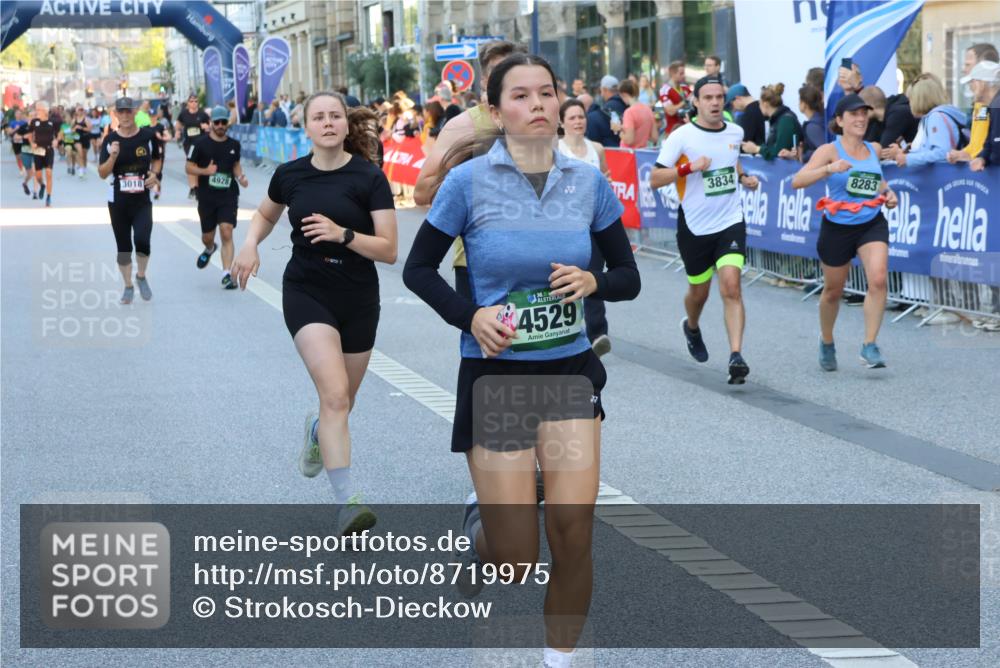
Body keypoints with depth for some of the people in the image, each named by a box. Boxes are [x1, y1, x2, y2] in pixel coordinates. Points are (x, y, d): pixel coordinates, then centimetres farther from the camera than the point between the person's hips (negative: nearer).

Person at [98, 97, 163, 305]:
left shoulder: (148, 136, -1)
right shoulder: (110, 140, -2)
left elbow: (157, 160, 15)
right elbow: (102, 174, -3)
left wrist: (154, 173, -5)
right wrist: (112, 156, -20)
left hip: (142, 201, -1)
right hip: (118, 201, 1)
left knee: (142, 240, -19)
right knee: (123, 245, 7)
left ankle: (141, 277, 8)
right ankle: (128, 286, 23)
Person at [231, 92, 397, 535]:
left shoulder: (369, 178, -8)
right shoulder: (290, 175, -1)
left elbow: (388, 250, -12)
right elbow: (265, 214, 21)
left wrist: (343, 234, -26)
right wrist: (250, 244, 1)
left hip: (358, 299, 1)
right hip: (306, 294, -1)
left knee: (341, 402, 14)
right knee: (335, 395, -19)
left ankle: (317, 432, 52)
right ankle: (345, 502, -19)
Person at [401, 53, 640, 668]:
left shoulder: (589, 181, -1)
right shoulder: (470, 181, -9)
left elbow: (629, 276, 7)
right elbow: (418, 269, 1)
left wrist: (593, 283, -15)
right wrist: (471, 316, -15)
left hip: (570, 370, 2)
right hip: (495, 373, -2)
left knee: (574, 535, -5)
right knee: (517, 563, -2)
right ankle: (478, 527, 35)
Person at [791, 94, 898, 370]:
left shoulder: (874, 149, 5)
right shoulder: (830, 150, -10)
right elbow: (797, 181, -22)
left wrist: (887, 193, 8)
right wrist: (830, 169, -36)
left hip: (872, 224, 3)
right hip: (837, 227, -3)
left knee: (879, 279, -20)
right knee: (833, 291, 12)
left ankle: (869, 345, -12)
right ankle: (826, 342, 38)